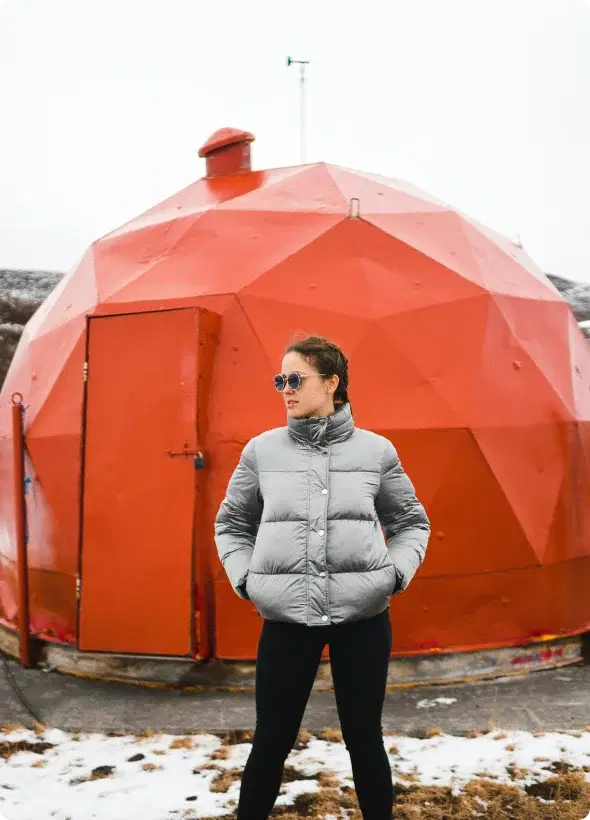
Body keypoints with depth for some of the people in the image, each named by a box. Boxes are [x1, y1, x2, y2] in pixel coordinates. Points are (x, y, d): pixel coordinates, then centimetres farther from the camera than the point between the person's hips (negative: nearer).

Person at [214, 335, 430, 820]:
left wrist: (394, 574, -2)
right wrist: (245, 579, 0)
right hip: (285, 617, 0)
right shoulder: (262, 450, 3)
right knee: (272, 740, 9)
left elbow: (411, 523, 12)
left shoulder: (376, 450, 2)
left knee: (364, 739, 12)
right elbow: (231, 525, 13)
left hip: (363, 616, 0)